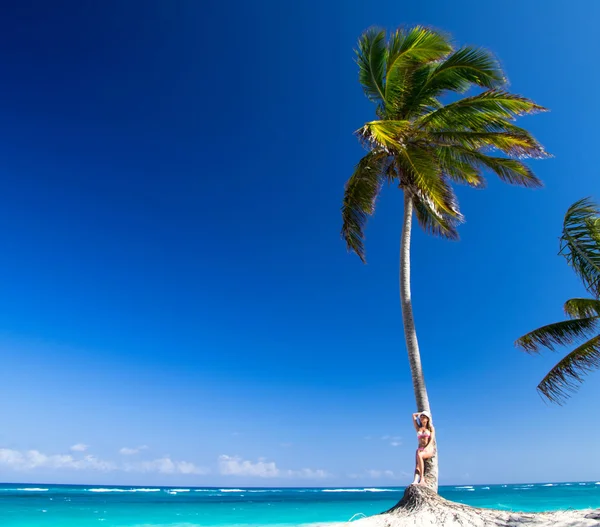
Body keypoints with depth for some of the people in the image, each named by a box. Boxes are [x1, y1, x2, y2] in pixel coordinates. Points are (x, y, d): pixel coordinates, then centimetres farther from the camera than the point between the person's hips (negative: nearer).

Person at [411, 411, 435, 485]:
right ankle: (415, 481, -45)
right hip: (420, 449, 4)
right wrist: (421, 413, 31)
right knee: (417, 465, -25)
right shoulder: (418, 428, 19)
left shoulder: (431, 428, 10)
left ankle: (422, 479, -39)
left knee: (419, 455, -36)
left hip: (429, 449, -4)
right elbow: (414, 415, 23)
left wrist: (426, 448, -17)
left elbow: (431, 440, -2)